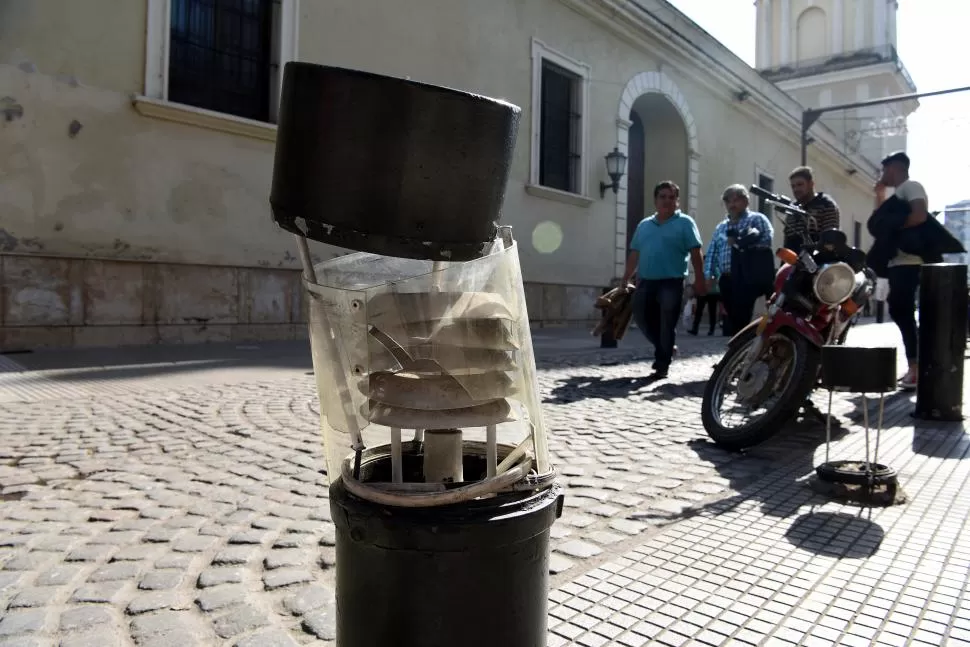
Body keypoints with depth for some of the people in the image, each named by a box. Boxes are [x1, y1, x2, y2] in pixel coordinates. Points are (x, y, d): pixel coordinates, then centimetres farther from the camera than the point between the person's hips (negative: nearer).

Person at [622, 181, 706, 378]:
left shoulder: (685, 223, 0)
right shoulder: (644, 225, 15)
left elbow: (695, 253, -5)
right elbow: (634, 254, 16)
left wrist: (699, 280, -12)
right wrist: (626, 280, 13)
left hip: (671, 283, -5)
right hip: (646, 282, 5)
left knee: (667, 325, -2)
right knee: (641, 317, 7)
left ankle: (663, 363, 9)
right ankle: (664, 350, 29)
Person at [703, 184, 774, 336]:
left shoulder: (757, 219, 5)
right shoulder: (720, 227, 23)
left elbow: (766, 242, -12)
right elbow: (711, 252, 16)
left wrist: (740, 243, -13)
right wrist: (709, 275, 3)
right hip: (726, 280, 6)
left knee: (741, 319, -11)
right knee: (728, 318, 6)